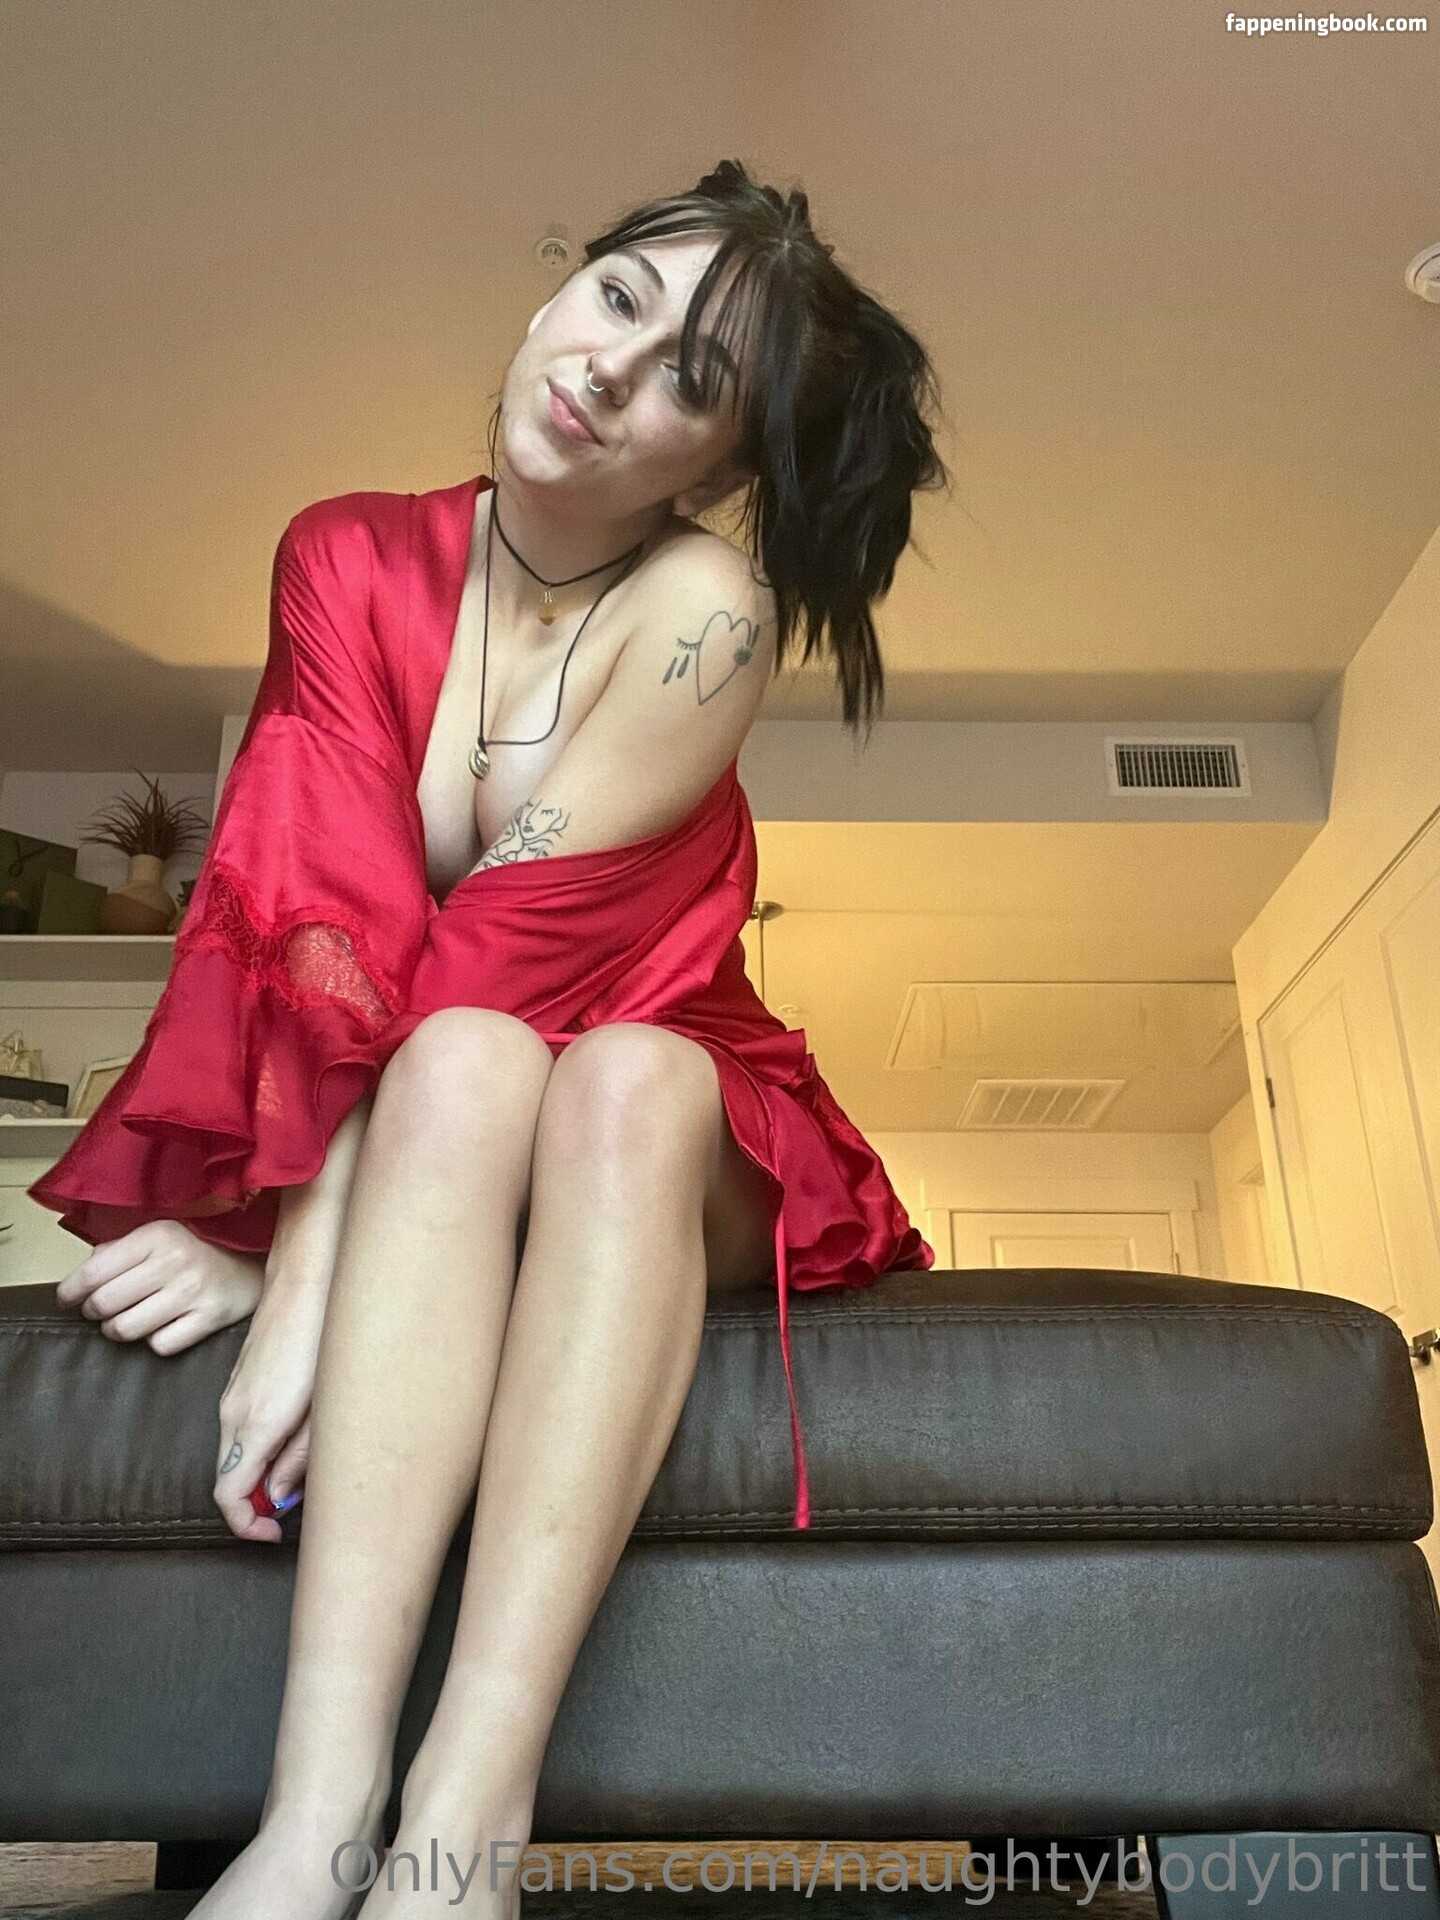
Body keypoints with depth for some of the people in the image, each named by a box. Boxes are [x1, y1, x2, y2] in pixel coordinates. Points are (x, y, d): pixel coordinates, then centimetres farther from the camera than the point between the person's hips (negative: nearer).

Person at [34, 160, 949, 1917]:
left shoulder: (708, 607, -14)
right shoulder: (352, 557, -5)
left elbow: (520, 942, -21)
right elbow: (327, 920, -18)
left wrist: (279, 1245, -21)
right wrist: (301, 1269, -29)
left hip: (650, 1164, -1)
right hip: (405, 1153, 1)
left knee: (625, 1076, -33)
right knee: (467, 1065, -31)